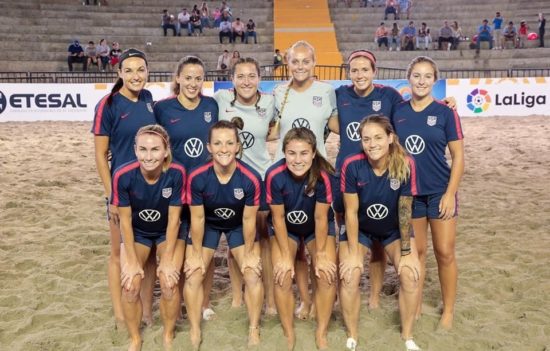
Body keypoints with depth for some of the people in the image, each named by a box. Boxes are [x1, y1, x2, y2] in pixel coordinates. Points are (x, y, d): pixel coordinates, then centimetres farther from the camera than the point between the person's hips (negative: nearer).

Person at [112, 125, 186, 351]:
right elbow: (125, 221, -18)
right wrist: (133, 261, -14)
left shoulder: (176, 173, -30)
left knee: (169, 283, -17)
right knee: (130, 286, -14)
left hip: (167, 232, 0)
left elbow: (173, 219, -20)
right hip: (136, 232, 1)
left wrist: (168, 260, -16)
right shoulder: (123, 175, -30)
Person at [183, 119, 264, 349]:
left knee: (253, 275, -9)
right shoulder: (197, 177, -30)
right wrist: (196, 253, -9)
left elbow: (249, 220, -18)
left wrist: (249, 253, -8)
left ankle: (254, 331, 13)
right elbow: (198, 218, -17)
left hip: (238, 226, 0)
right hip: (208, 225, 0)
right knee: (193, 276, -8)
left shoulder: (251, 178, -31)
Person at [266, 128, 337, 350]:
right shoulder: (275, 175, -32)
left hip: (317, 228, 0)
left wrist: (321, 254, -13)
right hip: (285, 228, 0)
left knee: (327, 274, -15)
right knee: (282, 276, -16)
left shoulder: (323, 175, -32)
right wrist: (286, 255, -16)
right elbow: (278, 218, -20)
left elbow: (320, 218, -21)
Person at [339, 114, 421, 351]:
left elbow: (405, 211, -18)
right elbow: (351, 212, -20)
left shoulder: (405, 165, -25)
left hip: (394, 229, 1)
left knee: (410, 274, -16)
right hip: (360, 229, -1)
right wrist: (353, 253, -18)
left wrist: (407, 252, -14)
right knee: (349, 276, -19)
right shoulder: (352, 165, -27)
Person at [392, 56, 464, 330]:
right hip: (409, 192, 2)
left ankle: (448, 310, 19)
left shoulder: (445, 113, -6)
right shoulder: (398, 112, 1)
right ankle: (416, 305, 27)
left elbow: (458, 157, -5)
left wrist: (450, 194, -12)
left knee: (444, 252, 3)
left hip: (440, 192, -2)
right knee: (416, 251, 12)